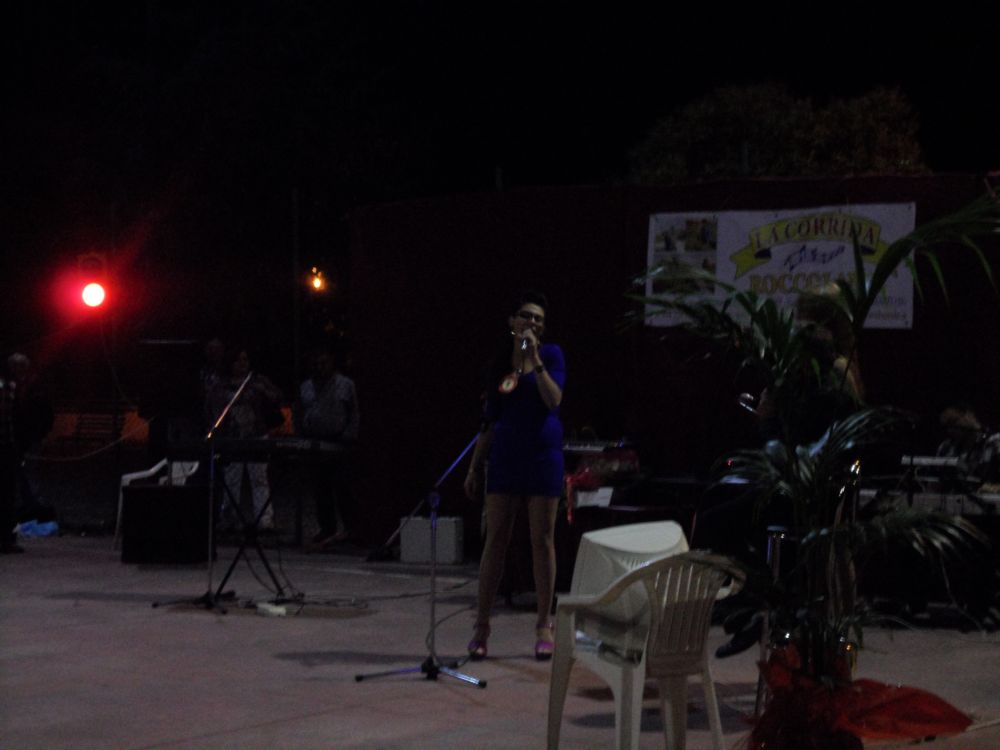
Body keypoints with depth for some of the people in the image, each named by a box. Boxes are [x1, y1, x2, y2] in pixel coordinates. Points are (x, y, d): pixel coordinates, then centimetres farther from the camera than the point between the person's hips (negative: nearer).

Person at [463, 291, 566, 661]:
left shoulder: (550, 354, 1)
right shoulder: (499, 362, 9)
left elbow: (554, 400, -15)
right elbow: (489, 420, 13)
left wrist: (534, 360, -19)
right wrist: (475, 466, 11)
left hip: (542, 455, -2)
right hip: (505, 456, 3)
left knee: (542, 540, 1)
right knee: (495, 539, 1)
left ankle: (544, 625, 9)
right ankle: (481, 624, 5)